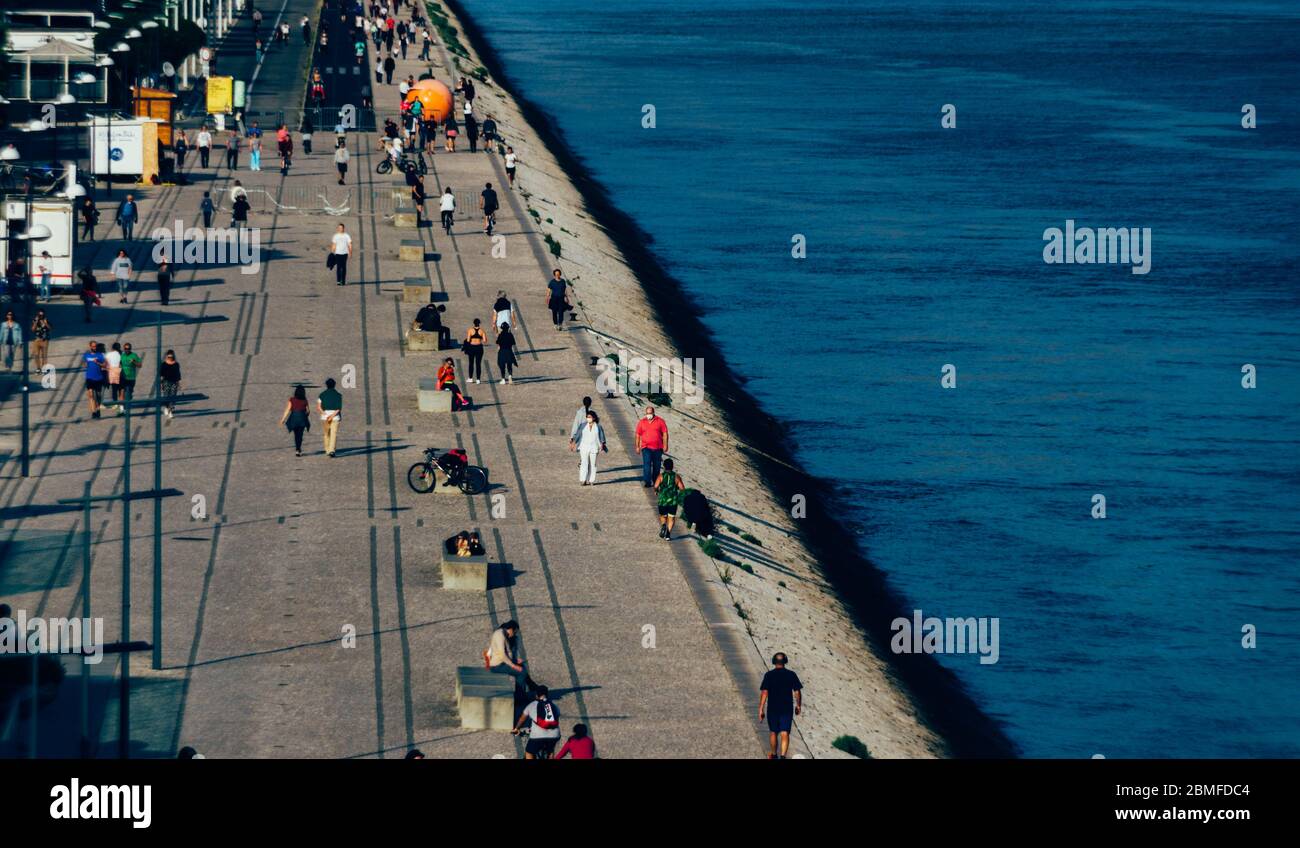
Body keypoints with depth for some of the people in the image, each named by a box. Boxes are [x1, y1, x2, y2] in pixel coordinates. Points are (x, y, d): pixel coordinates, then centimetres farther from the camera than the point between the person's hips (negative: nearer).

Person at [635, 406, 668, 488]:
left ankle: (655, 481, 24)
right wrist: (637, 447, 6)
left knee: (656, 465, 9)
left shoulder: (660, 421, 1)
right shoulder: (641, 422, 5)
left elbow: (665, 434, 0)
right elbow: (638, 435, 9)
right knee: (647, 463, -15)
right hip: (646, 448, -1)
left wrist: (665, 445, -7)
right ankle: (646, 481, -19)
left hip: (658, 448, 1)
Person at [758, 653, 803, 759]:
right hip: (787, 709, 0)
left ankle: (774, 755, 34)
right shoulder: (791, 675, -4)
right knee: (785, 734, -3)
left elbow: (764, 692, -12)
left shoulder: (769, 675, -7)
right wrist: (798, 705, 14)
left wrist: (761, 709, -11)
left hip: (772, 709, 0)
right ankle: (783, 756, -21)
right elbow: (797, 692, -1)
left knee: (774, 732, 19)